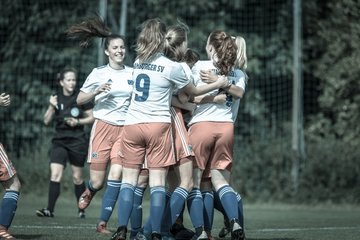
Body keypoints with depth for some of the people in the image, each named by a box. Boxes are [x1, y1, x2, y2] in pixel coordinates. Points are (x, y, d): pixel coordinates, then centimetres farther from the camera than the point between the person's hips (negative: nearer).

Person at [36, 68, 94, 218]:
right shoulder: (56, 98, 5)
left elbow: (92, 118, 2)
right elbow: (46, 121, 4)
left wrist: (78, 121, -13)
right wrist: (52, 107, -12)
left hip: (78, 141, -2)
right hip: (60, 140, 2)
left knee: (77, 178, 6)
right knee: (55, 174, -12)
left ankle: (81, 210, 20)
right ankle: (50, 210, -14)